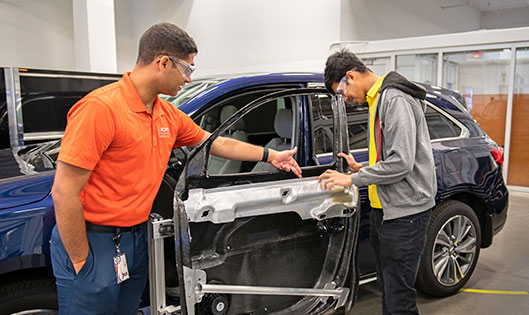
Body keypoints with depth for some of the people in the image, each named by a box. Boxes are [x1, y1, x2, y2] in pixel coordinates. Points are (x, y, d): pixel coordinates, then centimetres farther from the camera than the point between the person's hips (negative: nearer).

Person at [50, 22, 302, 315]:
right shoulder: (101, 108, -22)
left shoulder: (169, 115, 4)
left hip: (136, 238, 8)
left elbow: (217, 143, 17)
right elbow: (64, 193, -22)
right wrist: (81, 263, -17)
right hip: (93, 242, -7)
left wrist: (270, 155, 20)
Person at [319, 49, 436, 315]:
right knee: (387, 288, 20)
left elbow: (401, 163, -23)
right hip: (384, 209, 10)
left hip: (404, 212, -10)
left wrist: (353, 179, -16)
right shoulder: (377, 100, 16)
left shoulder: (395, 100, -16)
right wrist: (362, 168, 12)